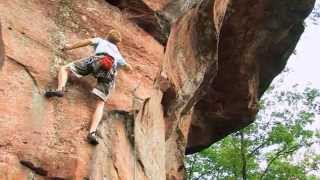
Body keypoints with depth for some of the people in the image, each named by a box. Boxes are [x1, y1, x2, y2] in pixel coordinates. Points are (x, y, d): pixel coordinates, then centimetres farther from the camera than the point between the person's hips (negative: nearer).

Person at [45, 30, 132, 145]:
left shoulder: (101, 41, 35)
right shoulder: (118, 55, 42)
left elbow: (89, 41, 15)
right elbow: (129, 68, 48)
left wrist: (71, 46, 22)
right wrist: (121, 64, 67)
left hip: (97, 60, -2)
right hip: (110, 71, 3)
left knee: (65, 68, 11)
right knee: (100, 103, -5)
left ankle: (60, 89, -21)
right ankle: (92, 132, -28)